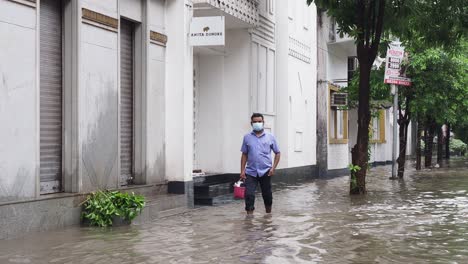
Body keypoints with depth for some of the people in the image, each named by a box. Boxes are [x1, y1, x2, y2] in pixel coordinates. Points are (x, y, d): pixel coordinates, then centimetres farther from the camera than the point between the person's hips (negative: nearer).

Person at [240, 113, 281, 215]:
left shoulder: (270, 137, 2)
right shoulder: (247, 137, 4)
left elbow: (277, 153, 6)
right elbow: (244, 155, 8)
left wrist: (273, 168, -5)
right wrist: (242, 170, 1)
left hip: (265, 172, 0)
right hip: (250, 172, 0)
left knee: (267, 195, 12)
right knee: (249, 195, -10)